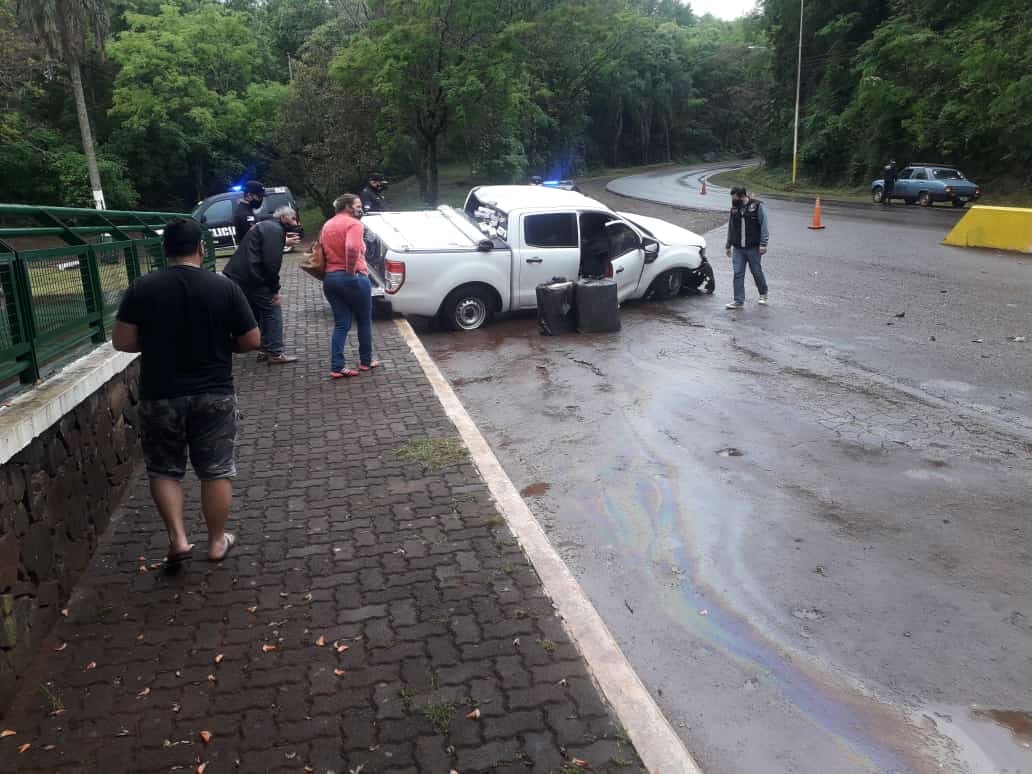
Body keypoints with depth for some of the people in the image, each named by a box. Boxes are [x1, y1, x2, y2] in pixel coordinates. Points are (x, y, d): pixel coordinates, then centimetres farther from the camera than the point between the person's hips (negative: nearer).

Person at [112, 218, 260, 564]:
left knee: (164, 470, 17)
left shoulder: (142, 288, -6)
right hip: (214, 394, 0)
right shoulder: (224, 287, -7)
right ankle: (217, 541, 21)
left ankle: (178, 538, 11)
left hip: (160, 396, 1)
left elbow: (122, 342, -5)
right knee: (216, 470, 11)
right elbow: (251, 341, -4)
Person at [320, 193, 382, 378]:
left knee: (341, 324, 9)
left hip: (330, 278, 7)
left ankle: (337, 367, 0)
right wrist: (351, 270, -19)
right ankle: (366, 361, 23)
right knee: (364, 321, 13)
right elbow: (352, 248, -30)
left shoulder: (327, 225, 15)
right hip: (353, 278, -7)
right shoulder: (354, 224, -12)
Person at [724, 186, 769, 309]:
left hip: (753, 248, -3)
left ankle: (763, 294, 32)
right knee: (738, 274, -2)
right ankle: (739, 301, 2)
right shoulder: (734, 208, 8)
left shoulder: (757, 206, -6)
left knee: (757, 272, 9)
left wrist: (763, 244, -15)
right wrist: (728, 245, 15)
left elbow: (763, 226, -8)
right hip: (737, 248, 4)